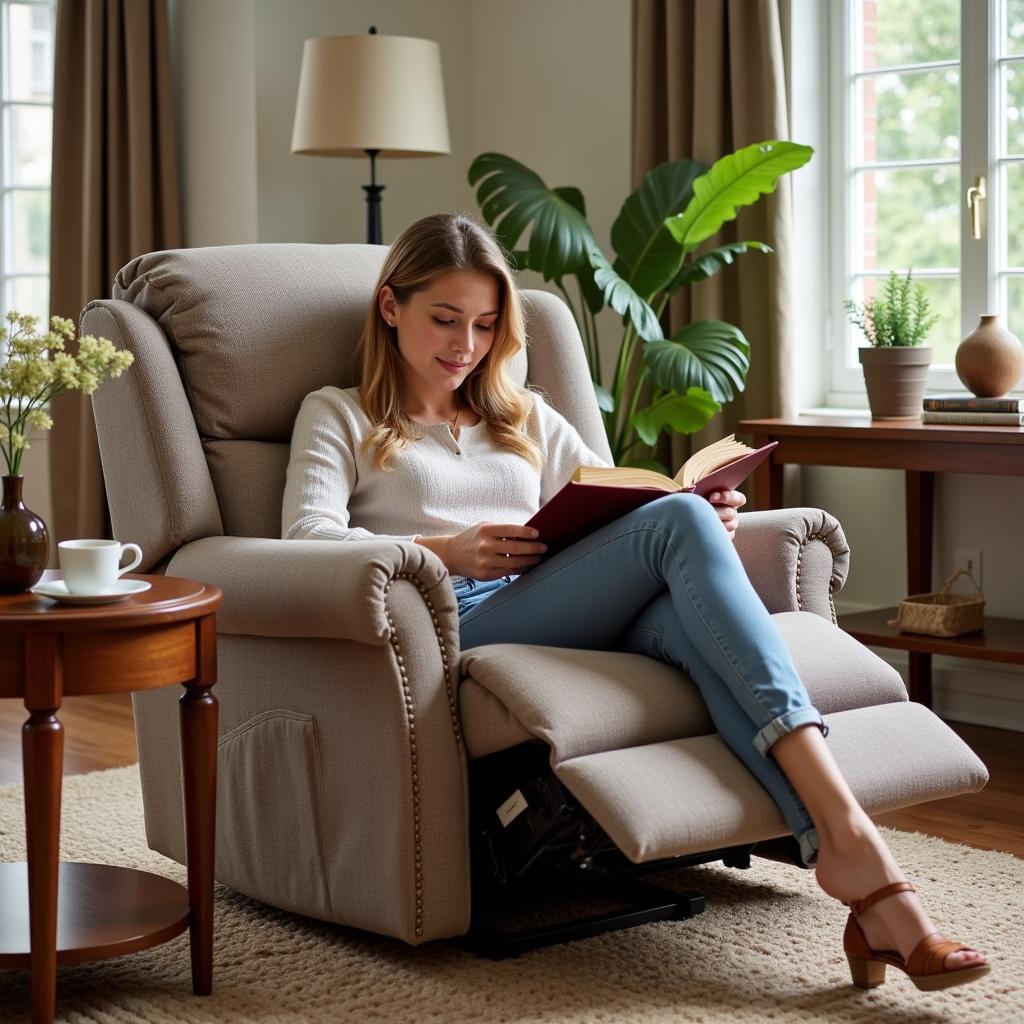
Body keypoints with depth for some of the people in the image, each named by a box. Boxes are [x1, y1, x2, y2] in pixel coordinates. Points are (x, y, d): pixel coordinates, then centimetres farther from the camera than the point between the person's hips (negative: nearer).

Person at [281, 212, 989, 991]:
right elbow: (308, 537, 0)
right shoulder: (339, 415, 19)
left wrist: (711, 520, -1)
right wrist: (446, 552, -17)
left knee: (682, 613, -34)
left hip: (583, 626, 4)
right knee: (679, 522, -28)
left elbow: (619, 508, 23)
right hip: (458, 627, -4)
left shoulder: (525, 419, 32)